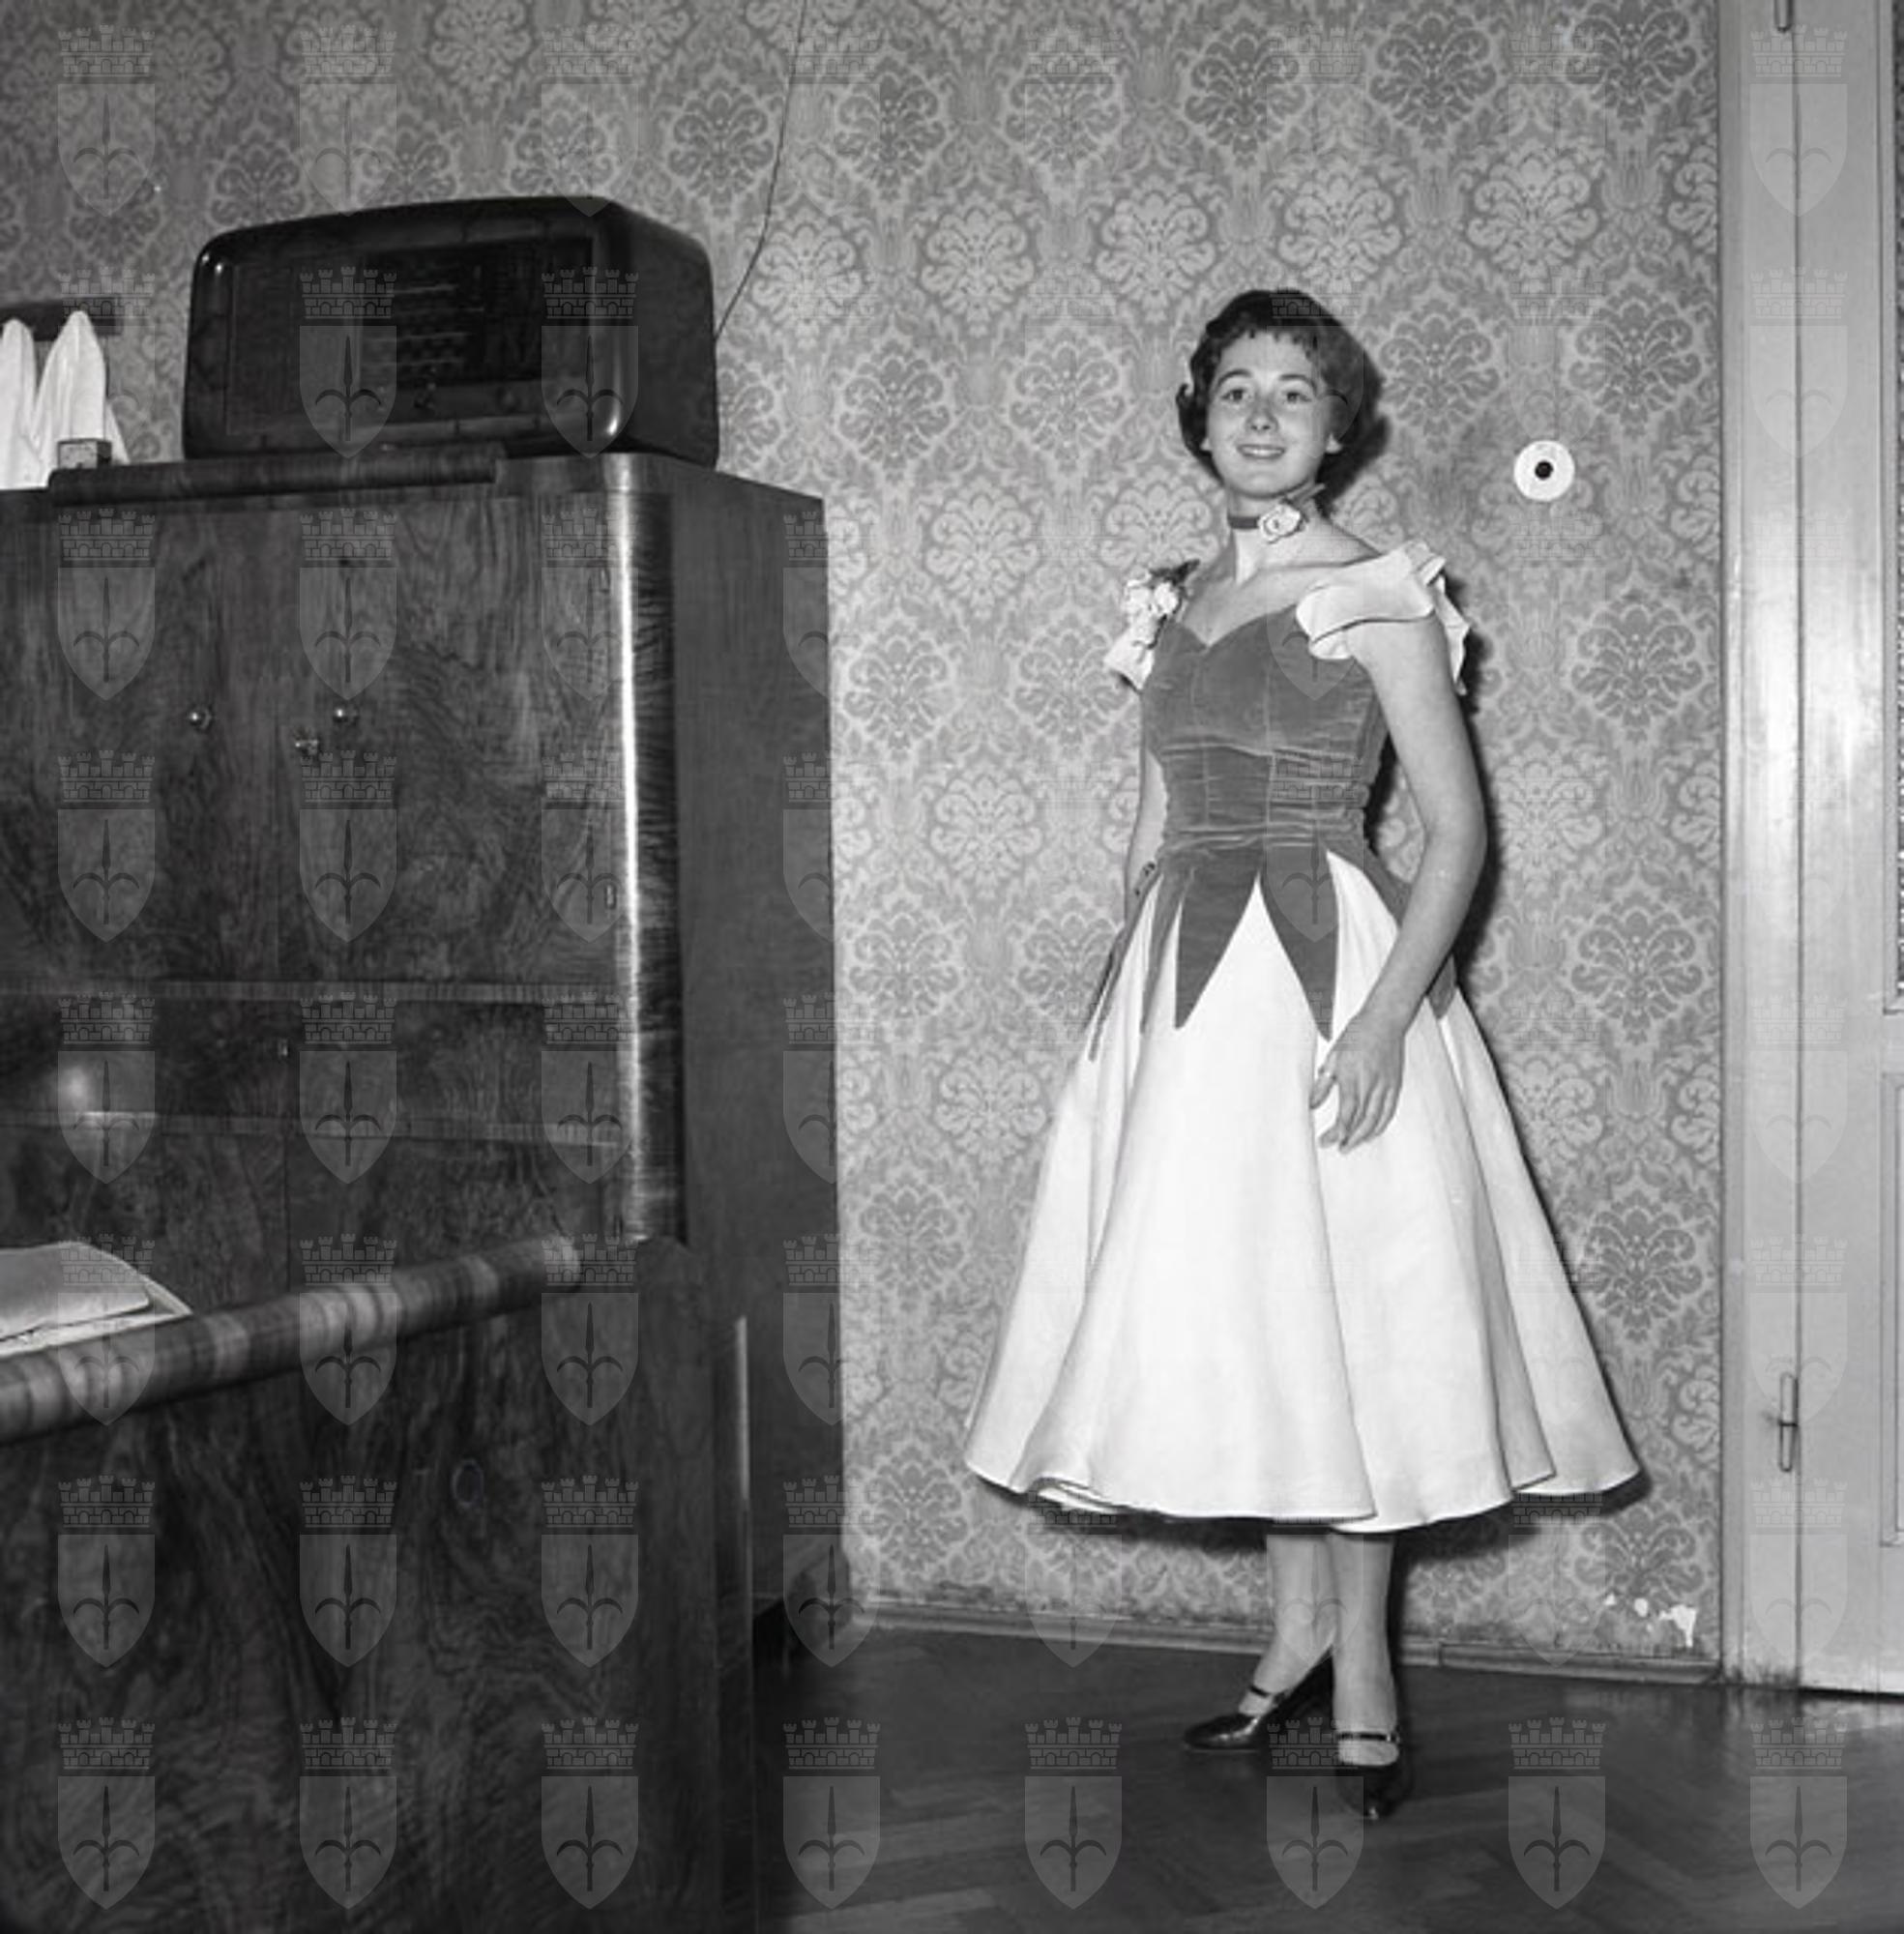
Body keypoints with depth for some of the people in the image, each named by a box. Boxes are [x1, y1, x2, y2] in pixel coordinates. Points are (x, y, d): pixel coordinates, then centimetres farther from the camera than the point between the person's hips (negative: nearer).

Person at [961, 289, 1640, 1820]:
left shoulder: (1377, 594, -4)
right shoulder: (1170, 606, 13)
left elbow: (1458, 829, -9)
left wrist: (1385, 1018, -19)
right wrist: (1133, 998, 12)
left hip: (1329, 973, -5)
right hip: (1181, 985, 6)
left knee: (1343, 1308, -1)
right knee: (1226, 1311, 8)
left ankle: (1363, 1670, 11)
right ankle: (1301, 1629, 23)